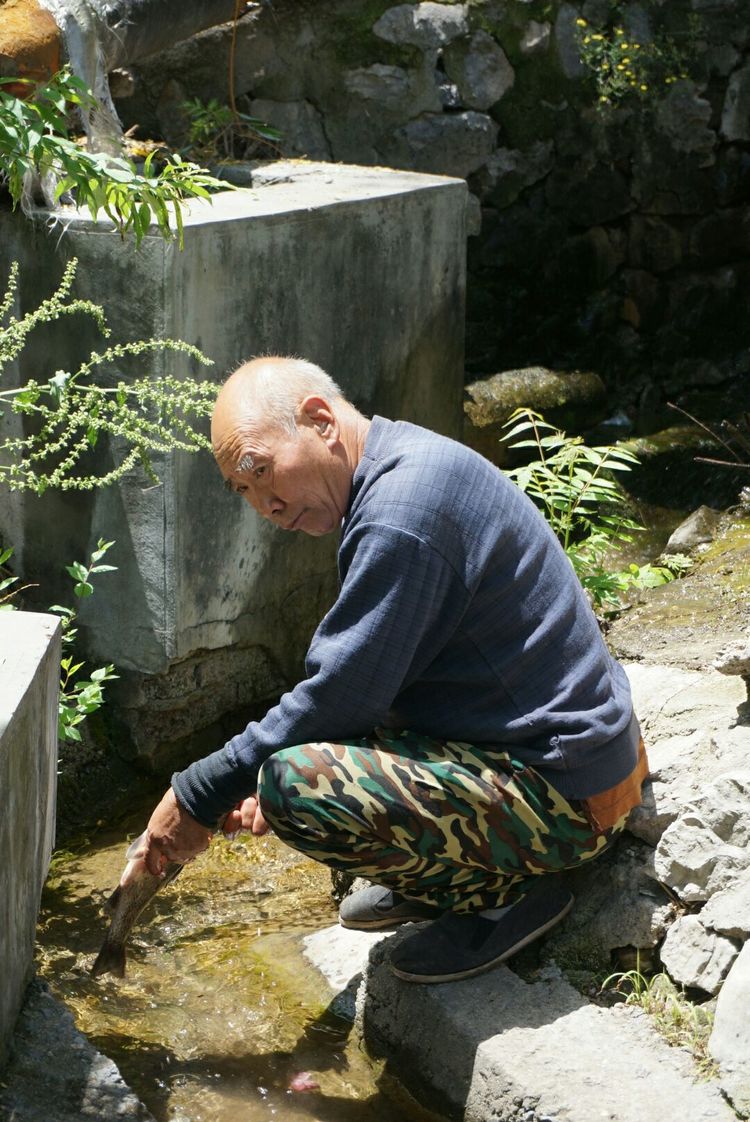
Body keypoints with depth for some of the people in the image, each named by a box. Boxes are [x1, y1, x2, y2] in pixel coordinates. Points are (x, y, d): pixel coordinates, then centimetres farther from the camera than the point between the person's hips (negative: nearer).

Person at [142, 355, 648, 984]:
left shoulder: (401, 512, -23)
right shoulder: (405, 462, 10)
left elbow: (339, 700, -22)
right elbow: (359, 683, 16)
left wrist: (200, 797, -12)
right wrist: (271, 777, 6)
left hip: (564, 797, -10)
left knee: (296, 786, -27)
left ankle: (505, 892, -7)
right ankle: (445, 871, 16)